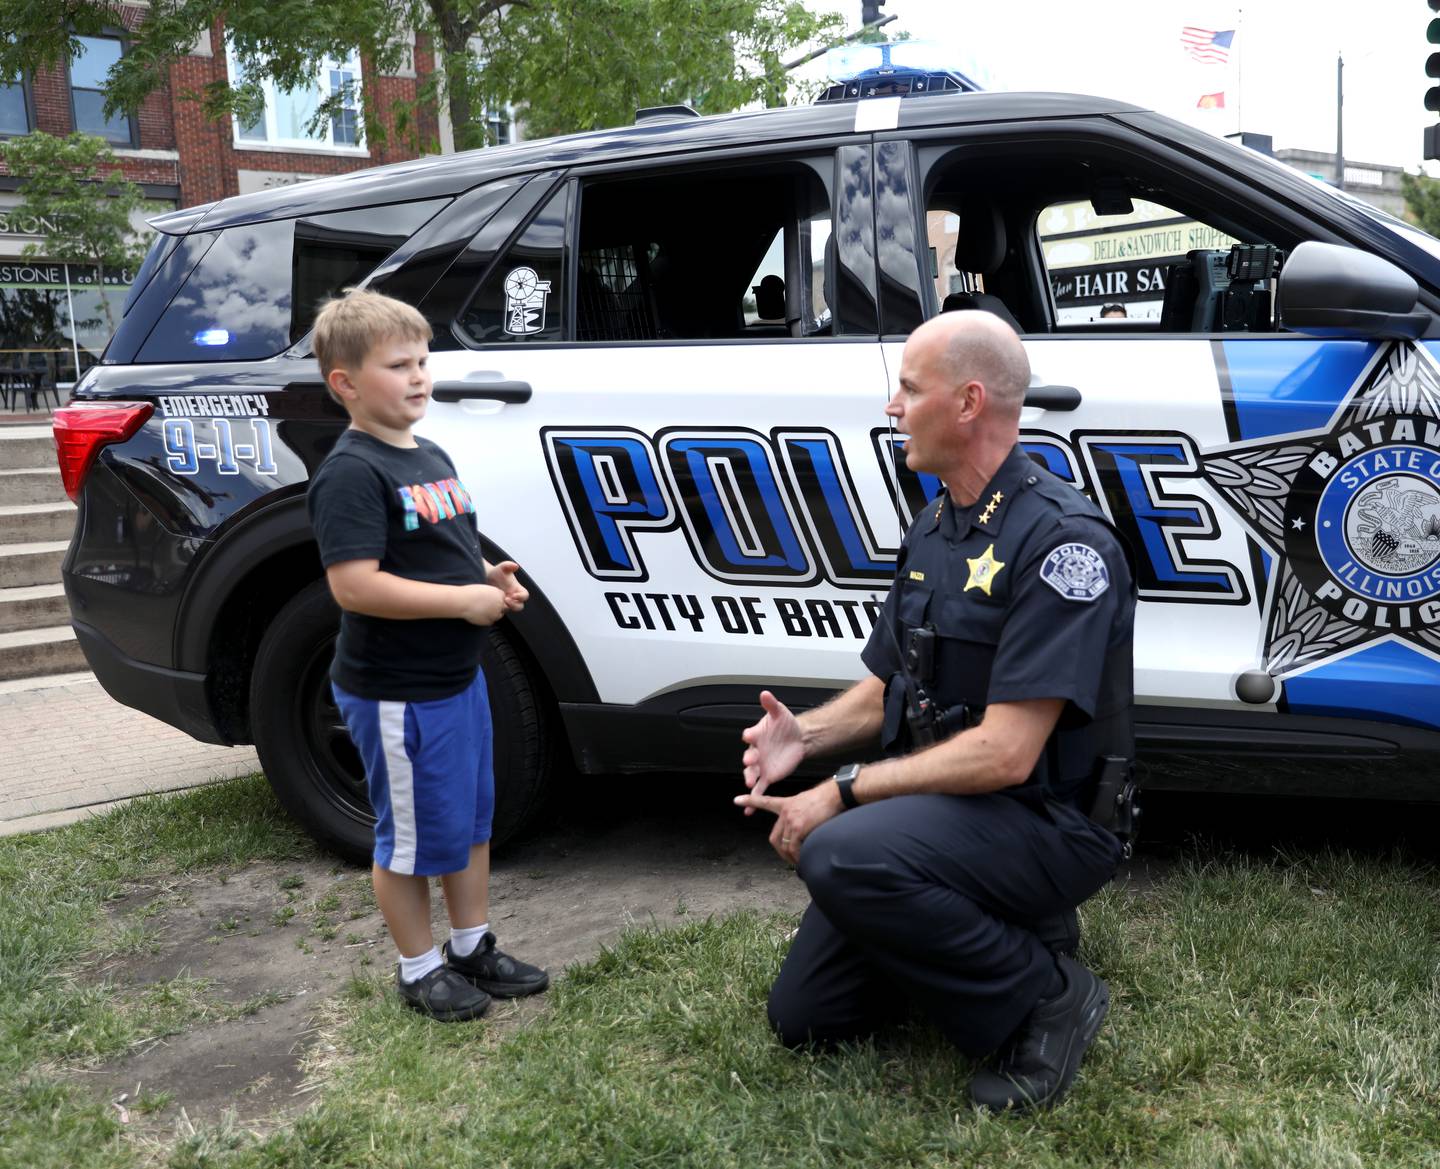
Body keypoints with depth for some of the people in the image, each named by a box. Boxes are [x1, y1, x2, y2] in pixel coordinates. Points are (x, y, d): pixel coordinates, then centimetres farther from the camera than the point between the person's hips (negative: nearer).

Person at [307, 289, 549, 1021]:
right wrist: (463, 600, -24)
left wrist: (491, 577, 2)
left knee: (473, 818, 19)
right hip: (396, 693, -9)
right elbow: (354, 585, -28)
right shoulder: (351, 473, -19)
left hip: (458, 677, 9)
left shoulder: (430, 458, 11)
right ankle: (419, 971, 25)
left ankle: (473, 947, 36)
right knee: (413, 835, 6)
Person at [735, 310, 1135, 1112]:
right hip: (940, 803, 8)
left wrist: (846, 792, -22)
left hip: (1047, 821, -8)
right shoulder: (934, 528, 8)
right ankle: (1011, 929, 21)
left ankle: (1047, 997, -12)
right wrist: (806, 734, -6)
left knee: (843, 856, -35)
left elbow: (1004, 753, -26)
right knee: (804, 1016, 8)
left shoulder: (1062, 540, -21)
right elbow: (889, 686, 14)